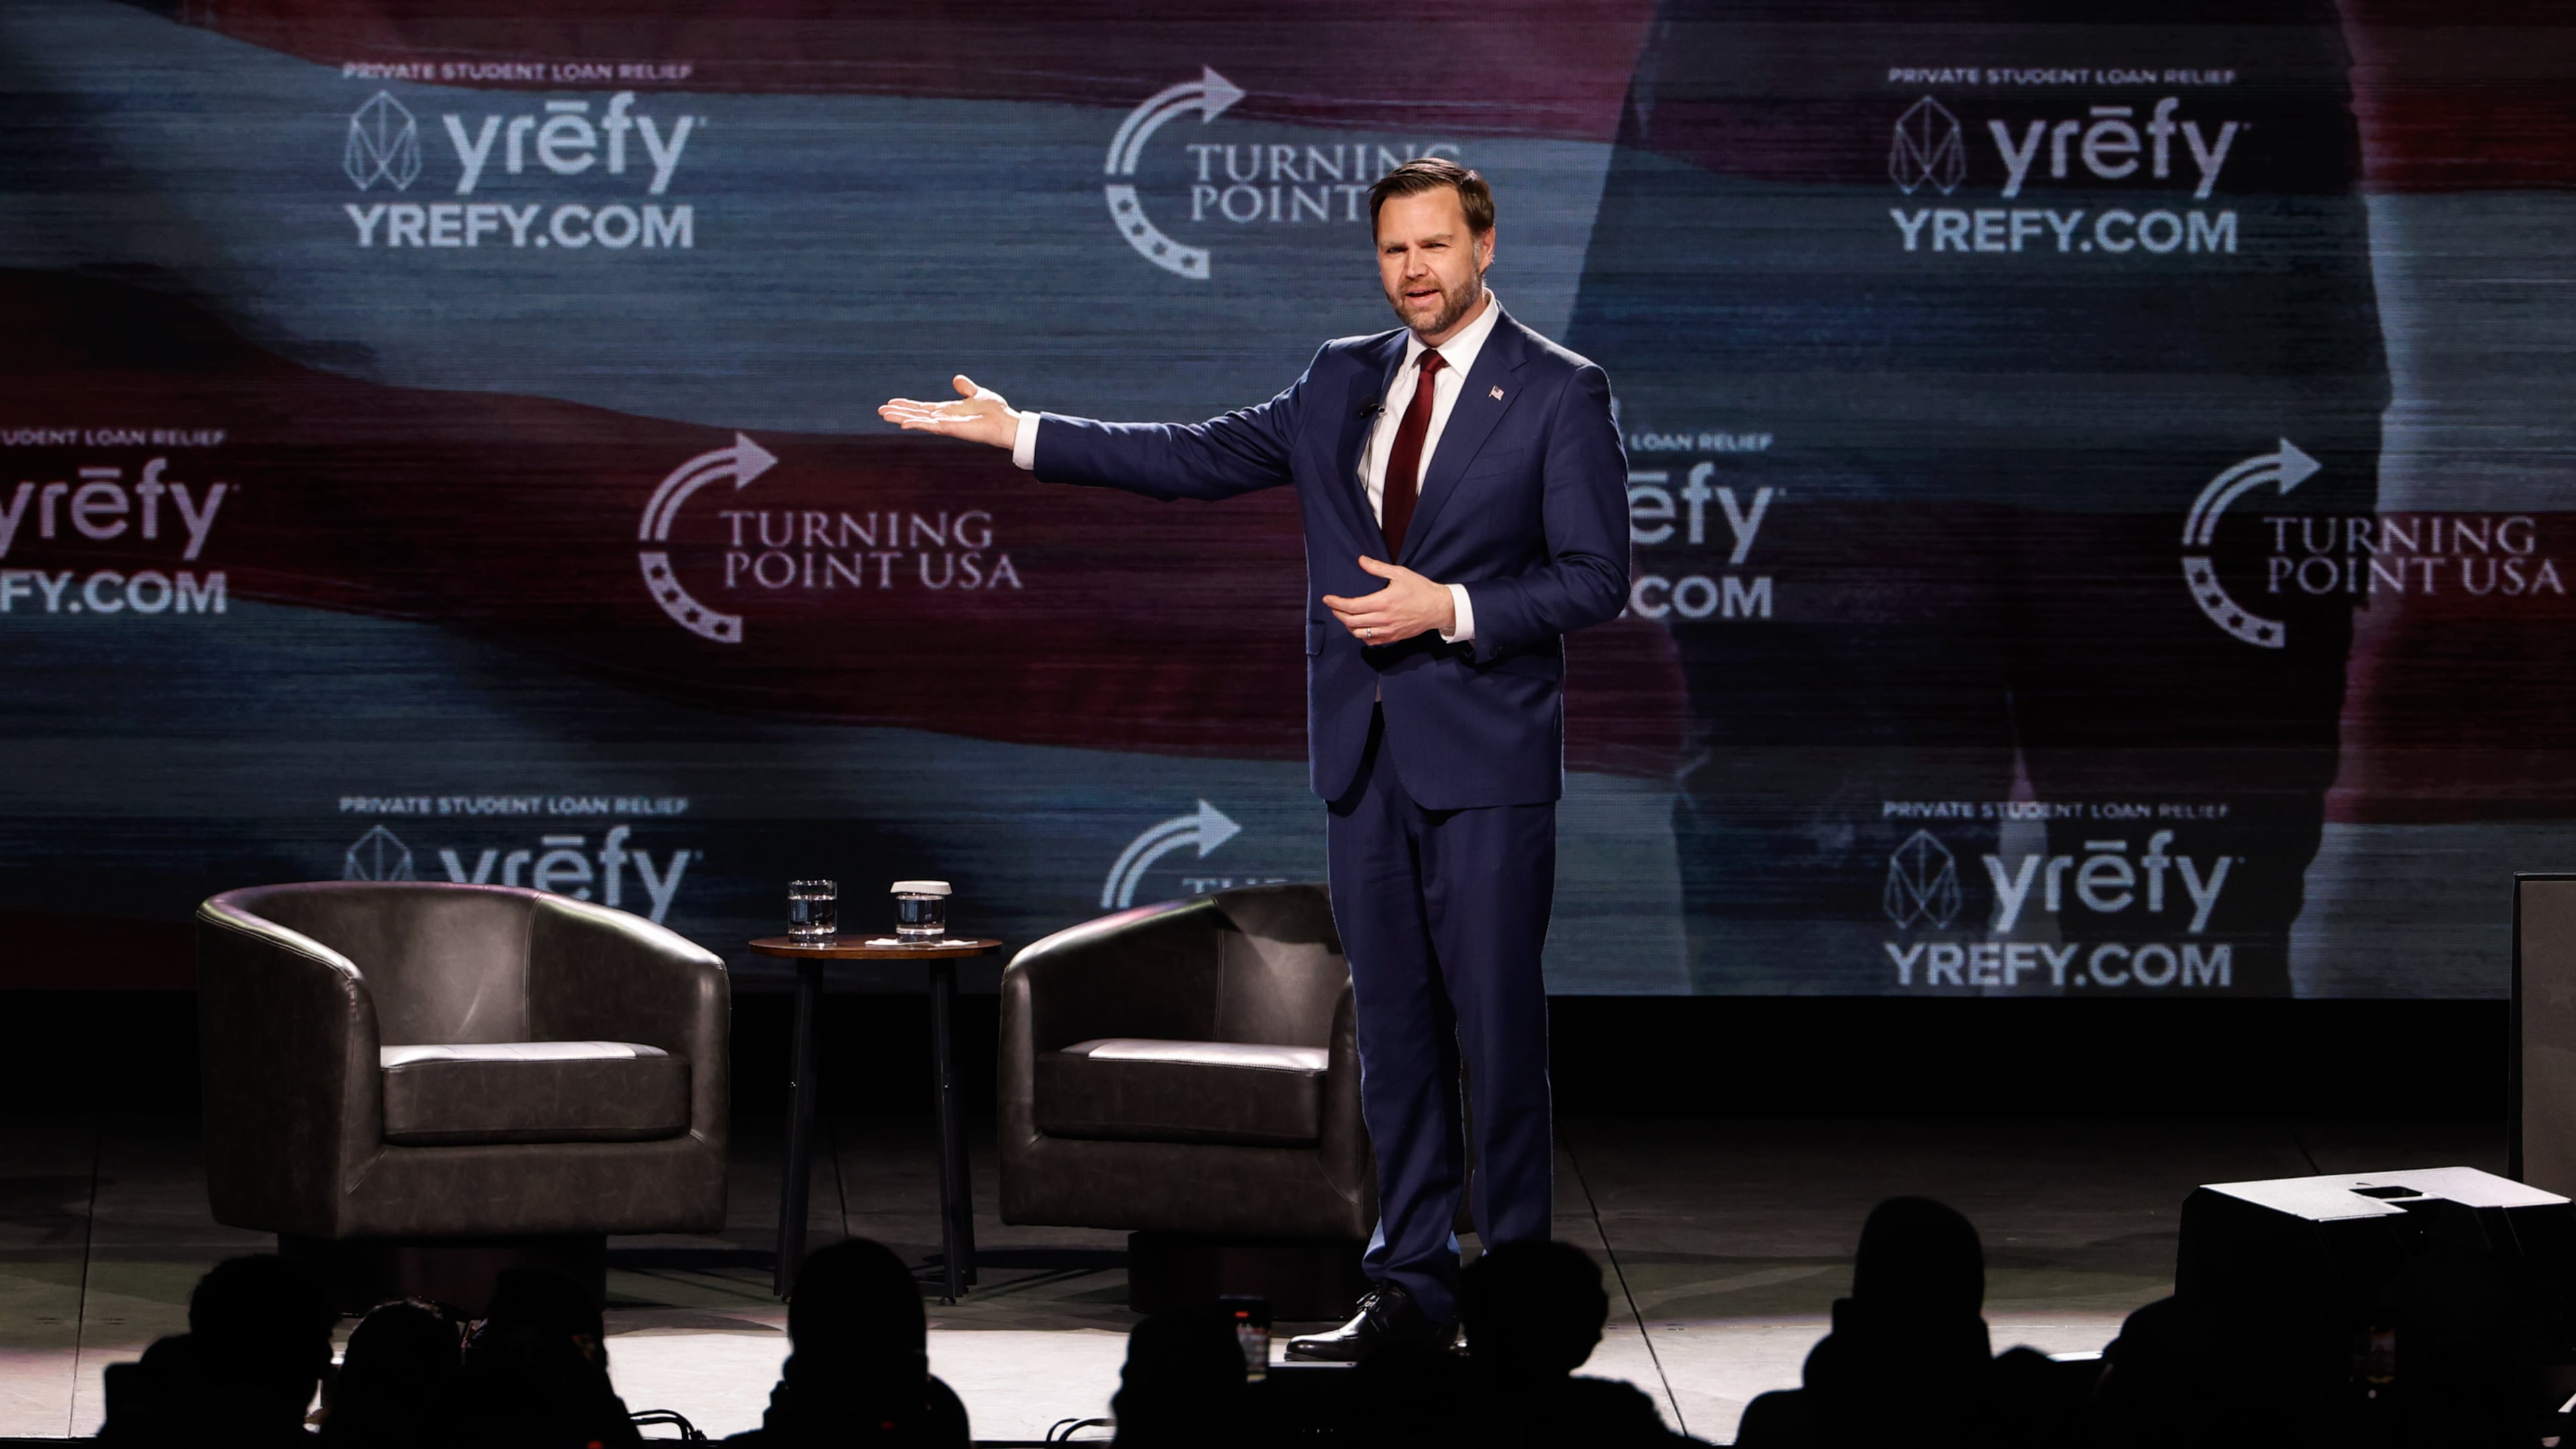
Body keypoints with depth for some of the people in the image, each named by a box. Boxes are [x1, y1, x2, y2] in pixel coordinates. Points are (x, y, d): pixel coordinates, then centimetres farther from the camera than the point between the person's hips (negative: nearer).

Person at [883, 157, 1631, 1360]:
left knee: (1496, 1026, -4)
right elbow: (1204, 456, 14)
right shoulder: (1343, 380, 14)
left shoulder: (1558, 393, -3)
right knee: (1392, 1029, 8)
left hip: (1485, 762, -6)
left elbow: (1594, 578, -6)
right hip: (1365, 758, 6)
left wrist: (1451, 610, -16)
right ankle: (1412, 1286, 13)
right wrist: (1021, 435, 11)